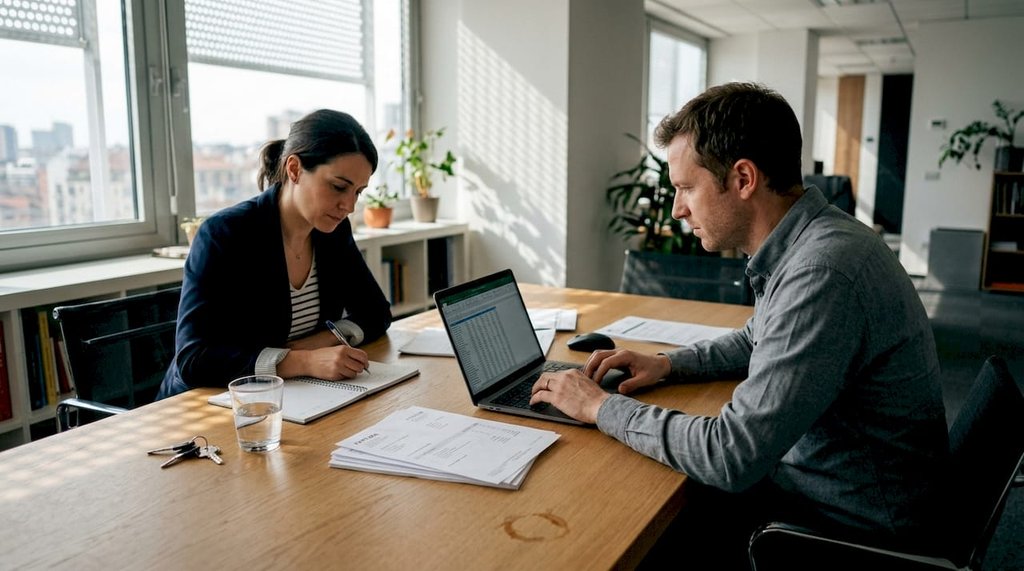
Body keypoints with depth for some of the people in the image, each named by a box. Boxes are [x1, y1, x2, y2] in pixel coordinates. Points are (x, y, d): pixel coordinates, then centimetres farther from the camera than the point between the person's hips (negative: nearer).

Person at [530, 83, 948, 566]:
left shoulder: (822, 272, -31)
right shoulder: (803, 243, 1)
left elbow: (730, 456, -31)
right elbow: (758, 340, 20)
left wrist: (601, 407, -18)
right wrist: (668, 364, 4)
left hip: (848, 527, -8)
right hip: (803, 478, 8)